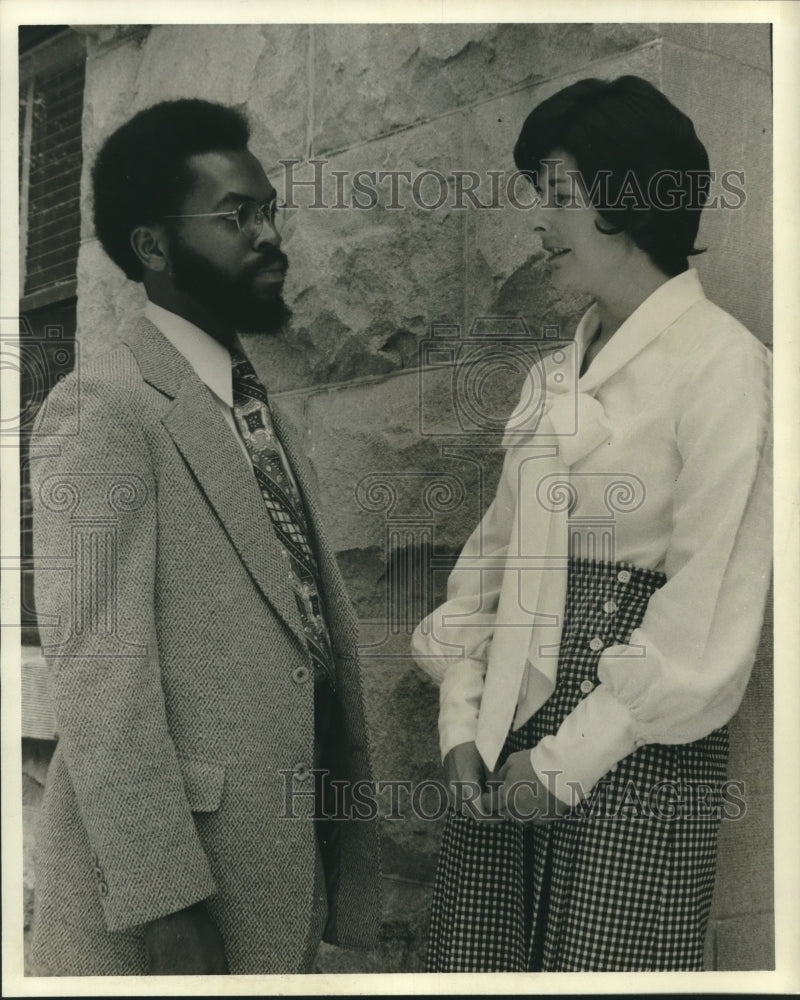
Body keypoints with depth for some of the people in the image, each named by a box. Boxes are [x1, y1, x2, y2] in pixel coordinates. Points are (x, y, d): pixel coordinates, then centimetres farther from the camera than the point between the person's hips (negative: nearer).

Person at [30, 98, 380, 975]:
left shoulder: (259, 409, 12)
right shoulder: (102, 408, -14)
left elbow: (317, 620, 11)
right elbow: (97, 667, -19)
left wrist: (347, 846, 10)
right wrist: (164, 901, -20)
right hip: (165, 869, -8)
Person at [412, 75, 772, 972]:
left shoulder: (722, 364, -8)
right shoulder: (554, 374, 13)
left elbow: (709, 604, -13)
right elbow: (493, 554, 12)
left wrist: (570, 756, -11)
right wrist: (460, 719, 1)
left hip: (636, 748, -6)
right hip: (507, 738, 6)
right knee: (470, 962, 9)